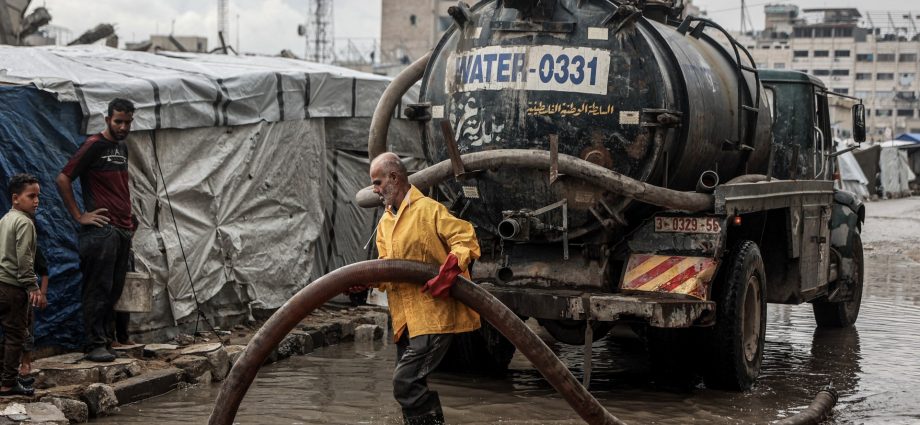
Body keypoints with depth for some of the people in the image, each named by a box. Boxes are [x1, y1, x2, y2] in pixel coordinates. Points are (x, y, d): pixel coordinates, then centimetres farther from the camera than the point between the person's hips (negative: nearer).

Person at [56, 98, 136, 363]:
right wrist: (79, 216, -12)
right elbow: (63, 179, -12)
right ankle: (95, 345, -4)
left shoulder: (122, 147, 17)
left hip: (123, 230, 8)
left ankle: (107, 339, 16)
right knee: (99, 289, -6)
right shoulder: (94, 145, -7)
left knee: (115, 289, 10)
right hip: (101, 229, -8)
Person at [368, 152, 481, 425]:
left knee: (406, 382, -18)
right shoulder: (385, 223, 17)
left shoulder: (428, 209, -9)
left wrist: (449, 272, -28)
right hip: (406, 318, 9)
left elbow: (466, 239, -14)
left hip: (433, 314, -9)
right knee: (410, 384, 11)